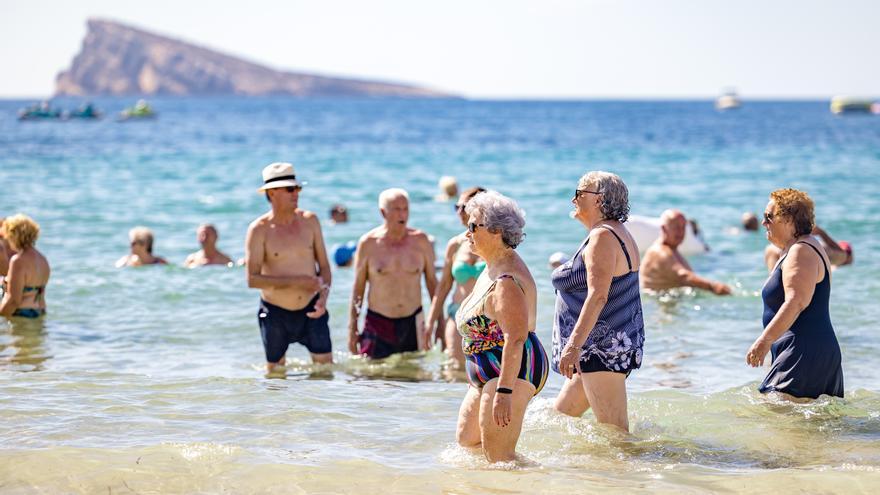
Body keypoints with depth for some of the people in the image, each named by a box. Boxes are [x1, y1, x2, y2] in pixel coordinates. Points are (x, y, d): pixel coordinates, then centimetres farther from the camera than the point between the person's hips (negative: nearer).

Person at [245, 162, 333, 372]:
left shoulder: (309, 221, 1)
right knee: (275, 373, 11)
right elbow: (252, 279, -17)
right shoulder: (259, 230, -11)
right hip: (275, 313, -2)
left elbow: (323, 265, 6)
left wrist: (324, 297, -11)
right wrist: (297, 281, -21)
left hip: (310, 310, 2)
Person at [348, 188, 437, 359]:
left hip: (412, 325, 2)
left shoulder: (420, 241, 1)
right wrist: (352, 328, 1)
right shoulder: (368, 243, -3)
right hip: (378, 324, -2)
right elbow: (358, 288, 3)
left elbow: (432, 281, 9)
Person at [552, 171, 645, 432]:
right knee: (562, 413, 16)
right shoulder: (618, 234, 17)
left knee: (614, 430, -9)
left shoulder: (602, 237, -15)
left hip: (604, 346, -11)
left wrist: (574, 345, -28)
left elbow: (598, 296, -24)